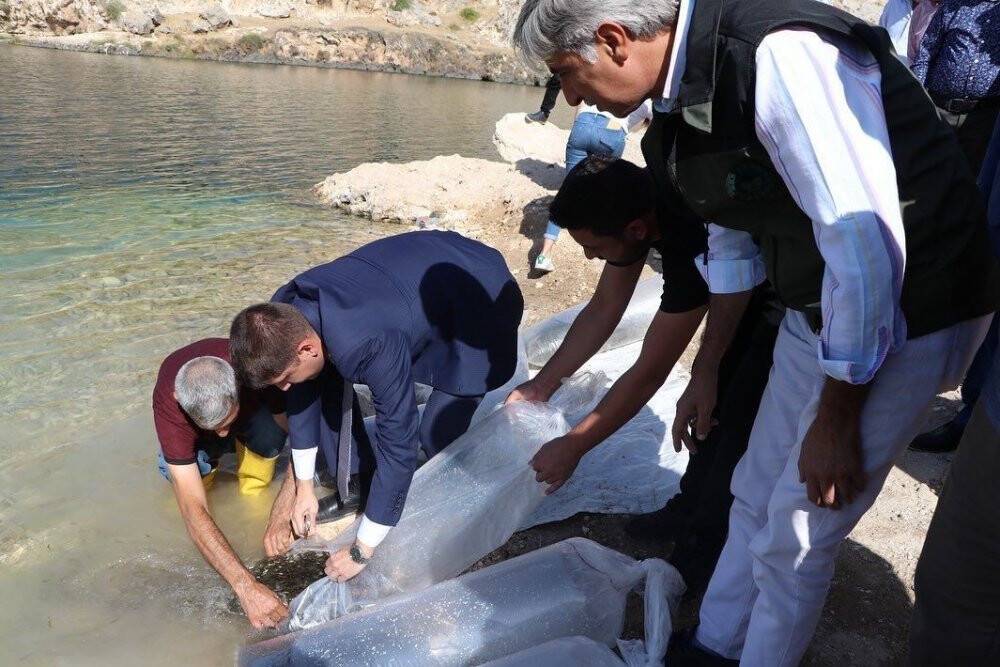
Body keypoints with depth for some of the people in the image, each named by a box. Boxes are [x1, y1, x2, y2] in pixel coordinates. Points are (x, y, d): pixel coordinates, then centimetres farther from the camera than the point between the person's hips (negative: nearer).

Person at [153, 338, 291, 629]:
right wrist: (246, 587, -56)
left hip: (254, 415, -2)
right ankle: (208, 462, 7)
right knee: (174, 472, -25)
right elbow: (193, 510, -46)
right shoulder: (169, 403, -40)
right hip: (193, 433, 2)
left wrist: (281, 515, -44)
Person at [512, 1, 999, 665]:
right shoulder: (686, 85, -1)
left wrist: (835, 419, -18)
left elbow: (866, 246, -29)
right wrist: (707, 367, 20)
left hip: (901, 319, -8)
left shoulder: (783, 58, -29)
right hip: (816, 310, 8)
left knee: (795, 534, 3)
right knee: (756, 496, 19)